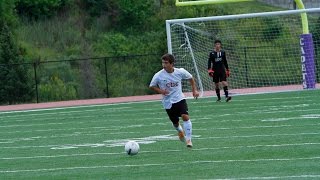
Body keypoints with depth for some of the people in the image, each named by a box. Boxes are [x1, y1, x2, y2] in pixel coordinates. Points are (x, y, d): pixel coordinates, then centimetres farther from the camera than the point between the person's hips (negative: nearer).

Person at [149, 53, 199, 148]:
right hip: (168, 102, 1)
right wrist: (160, 91, -17)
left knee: (185, 116, -22)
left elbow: (191, 78, 9)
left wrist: (194, 90, 4)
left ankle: (188, 139, -13)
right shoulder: (159, 75, -15)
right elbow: (151, 86, 0)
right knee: (175, 122, 12)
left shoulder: (180, 72, -11)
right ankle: (180, 131, 48)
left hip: (180, 99, -1)